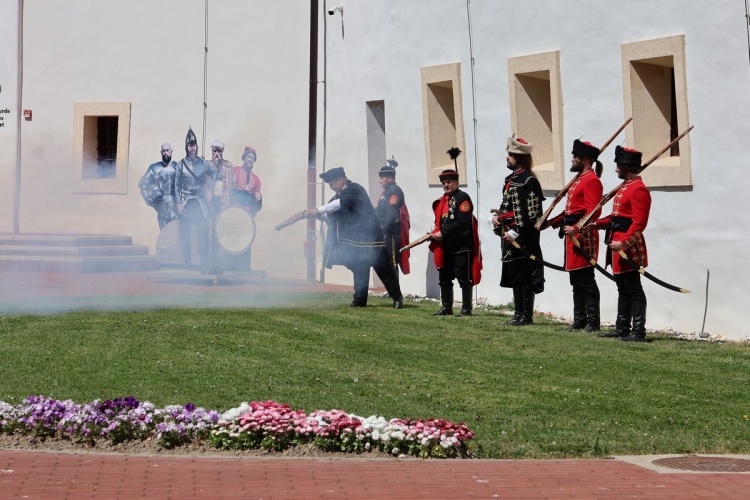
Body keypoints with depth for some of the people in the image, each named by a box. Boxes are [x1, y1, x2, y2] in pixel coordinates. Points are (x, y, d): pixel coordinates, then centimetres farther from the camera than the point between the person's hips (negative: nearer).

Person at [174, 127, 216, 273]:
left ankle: (204, 263, -8)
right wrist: (179, 203, -6)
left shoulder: (203, 163, 3)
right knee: (185, 233, 4)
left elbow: (213, 175, 19)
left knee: (203, 232, -9)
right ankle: (187, 262, 15)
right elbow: (177, 185, 1)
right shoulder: (181, 164, 0)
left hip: (200, 202, 0)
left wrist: (209, 190, 6)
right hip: (185, 203, 0)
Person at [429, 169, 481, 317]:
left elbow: (462, 223, -19)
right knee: (444, 278, 12)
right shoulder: (441, 201, 16)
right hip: (446, 247, 8)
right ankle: (446, 307, 22)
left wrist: (443, 233, -18)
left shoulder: (463, 198, -10)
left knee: (464, 279, -3)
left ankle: (466, 309, 3)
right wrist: (436, 234, -1)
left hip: (462, 246, -8)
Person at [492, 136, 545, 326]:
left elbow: (531, 213, -19)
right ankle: (519, 314, 20)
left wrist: (515, 232, -21)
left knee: (525, 276, -4)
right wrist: (498, 217, 5)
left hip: (524, 237, -10)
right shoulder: (511, 179, 16)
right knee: (514, 276, 13)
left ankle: (527, 316, 2)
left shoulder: (529, 180, -14)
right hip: (510, 236, 10)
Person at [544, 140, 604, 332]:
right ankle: (579, 321, 18)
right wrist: (552, 222, 19)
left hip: (583, 236, -10)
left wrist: (576, 228, -27)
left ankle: (592, 323, -3)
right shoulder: (579, 179, 19)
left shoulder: (591, 180, -12)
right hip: (573, 235, 10)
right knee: (576, 280, 12)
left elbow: (593, 211, -21)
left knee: (586, 280, -7)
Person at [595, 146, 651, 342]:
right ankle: (622, 329, 22)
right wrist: (598, 224, 13)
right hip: (617, 243, 10)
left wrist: (624, 242, -28)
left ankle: (638, 332, -2)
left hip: (628, 247, -10)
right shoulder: (624, 186, 15)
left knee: (633, 289, -6)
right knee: (623, 288, 15)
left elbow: (639, 223, -21)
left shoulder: (639, 189, -16)